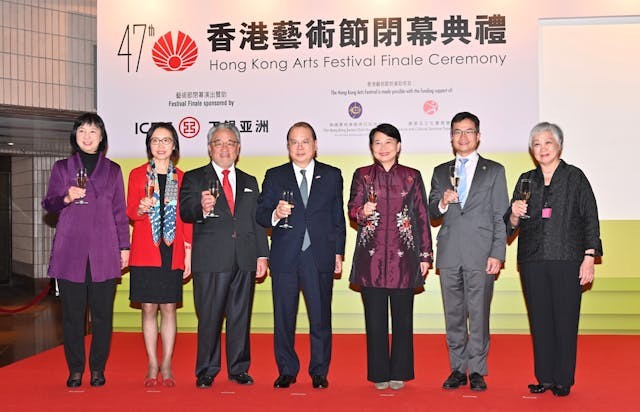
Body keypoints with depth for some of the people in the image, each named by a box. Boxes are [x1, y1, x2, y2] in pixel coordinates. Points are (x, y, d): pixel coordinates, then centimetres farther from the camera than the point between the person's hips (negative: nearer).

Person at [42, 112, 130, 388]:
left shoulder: (113, 170, 13)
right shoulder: (62, 167, 12)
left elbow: (120, 211, 12)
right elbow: (48, 204, 10)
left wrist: (124, 247, 6)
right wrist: (66, 198, -11)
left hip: (104, 252, 0)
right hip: (70, 251, 0)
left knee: (102, 313, 2)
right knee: (72, 313, 2)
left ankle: (97, 370, 13)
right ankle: (75, 370, 13)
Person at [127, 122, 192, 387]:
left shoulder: (181, 178, 9)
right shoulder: (137, 174, 7)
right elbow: (130, 213, 4)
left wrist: (189, 251, 2)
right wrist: (141, 209, -19)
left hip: (172, 251, 1)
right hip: (145, 251, 0)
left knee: (168, 307, 2)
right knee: (148, 308, 1)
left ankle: (166, 366, 11)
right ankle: (152, 366, 11)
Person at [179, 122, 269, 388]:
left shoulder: (249, 182, 18)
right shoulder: (194, 178, 6)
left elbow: (258, 221, 16)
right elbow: (185, 213, -9)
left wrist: (262, 255, 8)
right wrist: (202, 208, -31)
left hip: (245, 259, 4)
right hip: (210, 259, -3)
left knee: (240, 316, 8)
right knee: (209, 317, 1)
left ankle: (239, 369, 19)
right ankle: (206, 372, 12)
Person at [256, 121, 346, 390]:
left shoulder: (332, 175, 10)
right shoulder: (274, 176, 9)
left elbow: (338, 218, 10)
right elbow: (261, 215, 5)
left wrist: (338, 253, 6)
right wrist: (275, 214, -17)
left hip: (320, 256, 0)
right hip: (285, 257, 1)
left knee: (320, 317, 2)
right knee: (283, 316, 6)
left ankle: (319, 372, 15)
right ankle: (287, 371, 19)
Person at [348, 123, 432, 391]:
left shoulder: (412, 177, 8)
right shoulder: (362, 175, 9)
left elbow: (422, 217, 8)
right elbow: (352, 210, 4)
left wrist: (425, 255, 3)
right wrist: (362, 212, -20)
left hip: (403, 256, 0)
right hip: (371, 255, 0)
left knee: (402, 316, 4)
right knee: (375, 316, 3)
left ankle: (399, 372, 16)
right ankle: (379, 373, 14)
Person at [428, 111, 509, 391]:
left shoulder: (494, 171, 7)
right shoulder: (440, 172, 15)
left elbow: (500, 217, 2)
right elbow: (432, 214, 14)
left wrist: (497, 254, -6)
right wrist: (442, 203, -9)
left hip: (480, 253, -3)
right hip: (449, 254, 3)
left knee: (478, 314, -1)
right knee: (453, 314, 7)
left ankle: (477, 370, 9)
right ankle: (457, 369, 17)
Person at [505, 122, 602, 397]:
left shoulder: (575, 177, 3)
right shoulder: (526, 180, 13)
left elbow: (590, 220, 1)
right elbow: (512, 225, 15)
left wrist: (589, 258, -7)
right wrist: (514, 215, -8)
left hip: (567, 259, -3)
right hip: (532, 261, 3)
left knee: (565, 320, -1)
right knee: (540, 320, 6)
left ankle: (563, 380, 10)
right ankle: (545, 377, 16)